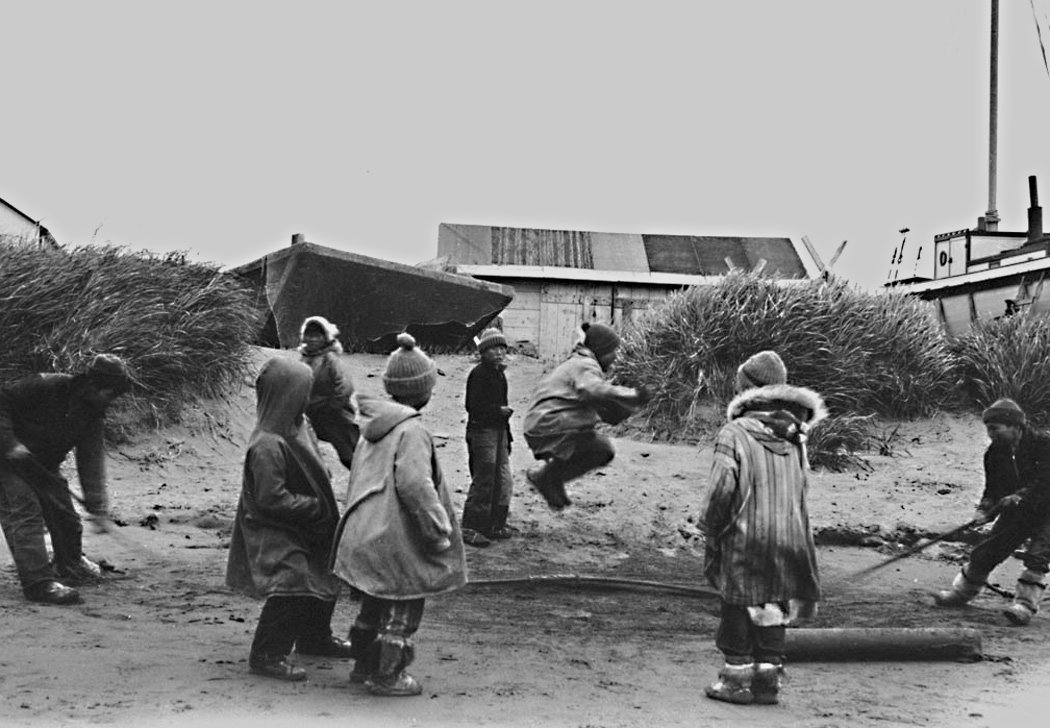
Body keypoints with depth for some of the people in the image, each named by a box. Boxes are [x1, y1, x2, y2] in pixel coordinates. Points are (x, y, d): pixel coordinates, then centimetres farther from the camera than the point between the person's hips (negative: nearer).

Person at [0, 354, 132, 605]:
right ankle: (39, 582, -21)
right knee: (25, 513, -17)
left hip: (44, 465, 7)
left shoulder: (93, 416, -6)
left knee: (65, 514, 10)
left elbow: (92, 461, -12)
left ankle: (71, 565, 36)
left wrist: (97, 506, -23)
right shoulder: (46, 387, -25)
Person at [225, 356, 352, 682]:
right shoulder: (268, 445, -27)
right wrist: (315, 507, -18)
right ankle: (266, 655, -3)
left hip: (304, 529, 10)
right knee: (292, 585, -16)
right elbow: (272, 499, -26)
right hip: (275, 532, -10)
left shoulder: (296, 428, 3)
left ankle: (314, 638, 39)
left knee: (326, 580, 18)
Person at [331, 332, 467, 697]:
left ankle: (365, 665, 35)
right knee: (401, 610, 6)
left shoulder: (373, 424, 10)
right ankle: (387, 675, 14)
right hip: (394, 540, -9)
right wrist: (439, 527, -19)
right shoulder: (412, 431, -17)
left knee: (375, 604, 23)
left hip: (365, 533, 9)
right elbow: (414, 484, -27)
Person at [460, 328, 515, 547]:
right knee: (483, 481, -7)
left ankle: (495, 525, 22)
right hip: (482, 431, -9)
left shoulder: (499, 374, 15)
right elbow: (473, 406, -18)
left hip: (499, 430, 9)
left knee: (503, 481, 11)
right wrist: (498, 410, -19)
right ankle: (470, 529, -1)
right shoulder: (478, 374, -12)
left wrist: (507, 436, 20)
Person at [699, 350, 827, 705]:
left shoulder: (734, 433, -11)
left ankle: (737, 678, 12)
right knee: (774, 607, 14)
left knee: (739, 608, 8)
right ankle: (768, 678, 18)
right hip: (789, 536, 5)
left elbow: (721, 488, -15)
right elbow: (801, 489, 5)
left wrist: (710, 530, -5)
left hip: (745, 536, -5)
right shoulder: (794, 437, 5)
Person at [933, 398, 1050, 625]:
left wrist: (1022, 495, -37)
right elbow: (993, 487, 3)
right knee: (985, 552, 5)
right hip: (1015, 512, 5)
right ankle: (961, 592, 23)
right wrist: (985, 509, -15)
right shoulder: (995, 453, -1)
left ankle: (1025, 605, -14)